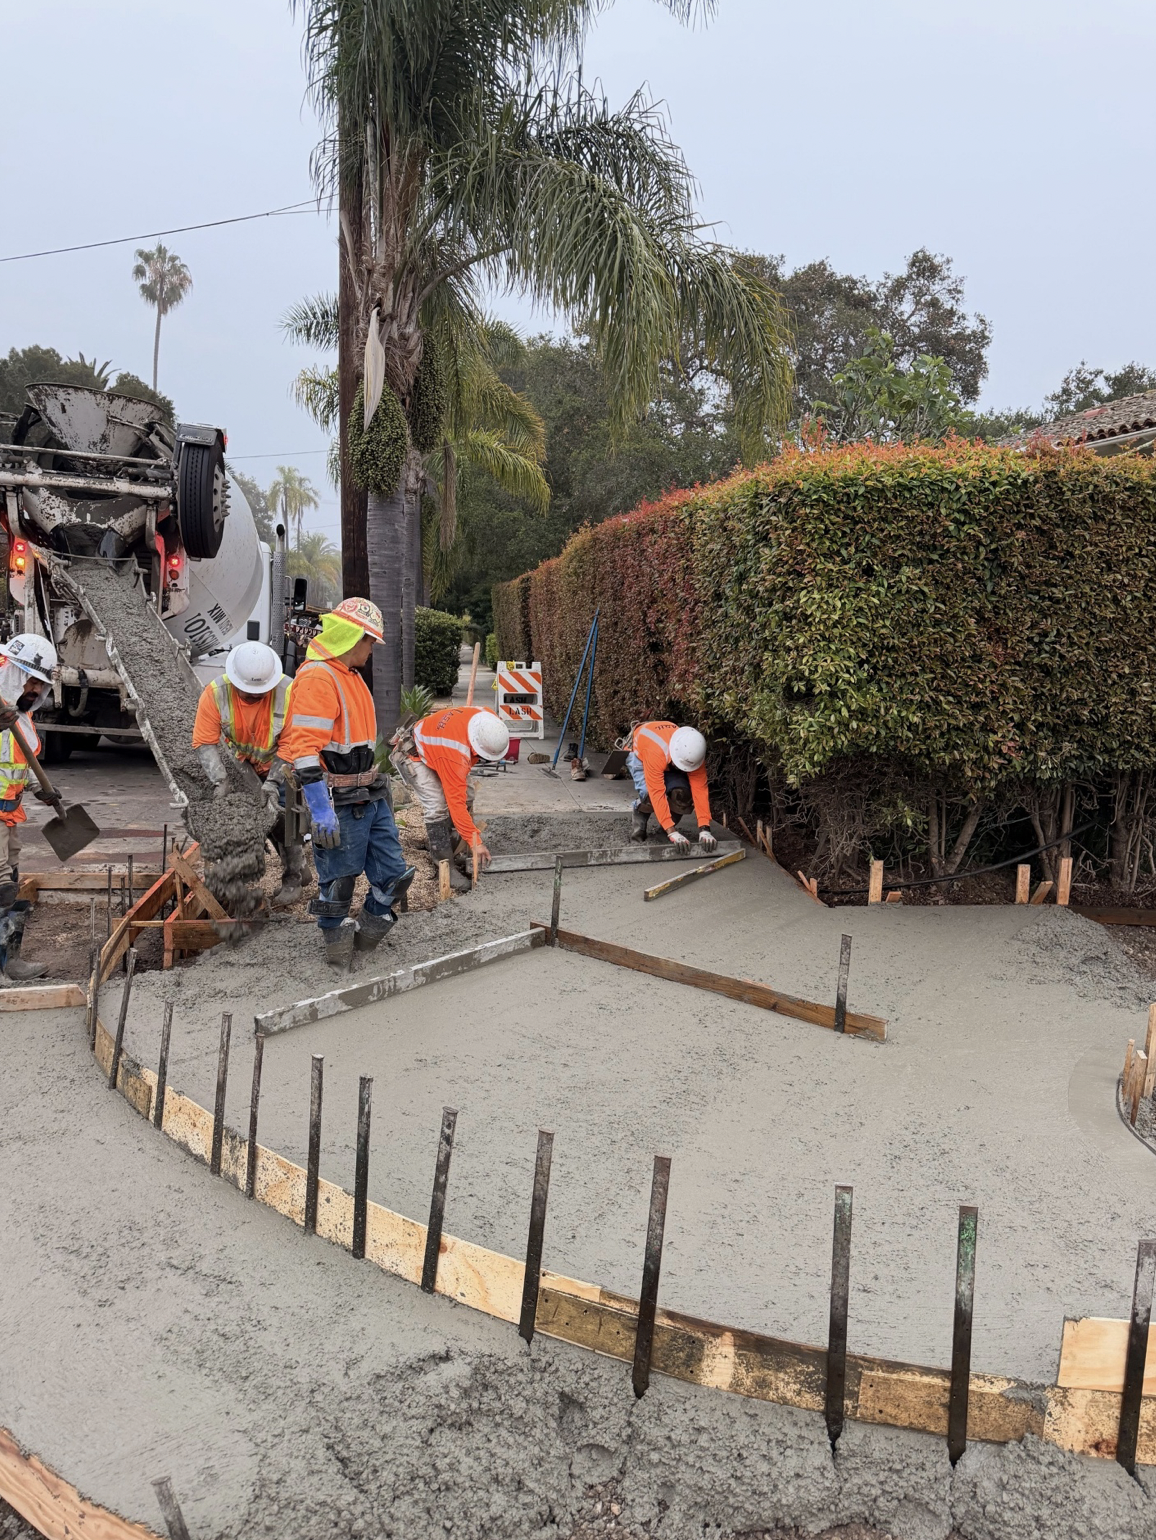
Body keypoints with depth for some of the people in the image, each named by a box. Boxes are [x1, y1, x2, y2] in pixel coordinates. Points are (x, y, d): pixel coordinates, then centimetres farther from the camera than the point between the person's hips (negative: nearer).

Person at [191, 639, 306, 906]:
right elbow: (205, 744, -22)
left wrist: (273, 782, -31)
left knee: (284, 817, -12)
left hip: (282, 766, -3)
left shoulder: (288, 693, -30)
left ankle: (293, 879, 4)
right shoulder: (215, 694, -24)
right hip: (242, 766, 3)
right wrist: (221, 782, -33)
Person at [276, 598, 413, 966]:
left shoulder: (350, 676, 15)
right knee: (339, 879, 5)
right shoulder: (317, 678, -18)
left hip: (370, 797, 9)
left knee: (394, 872, 10)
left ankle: (369, 932, 29)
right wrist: (321, 810, -29)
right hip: (338, 803, -9)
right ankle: (337, 945, 23)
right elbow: (305, 749, -25)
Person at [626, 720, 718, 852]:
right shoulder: (656, 752, -47)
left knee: (683, 793, -25)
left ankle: (671, 823, 6)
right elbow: (657, 793, -47)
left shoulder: (694, 754, -33)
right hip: (639, 754, -3)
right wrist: (672, 832, -50)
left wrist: (704, 829, -41)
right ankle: (639, 812, 1)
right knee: (650, 793, -33)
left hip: (669, 763, 4)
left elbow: (700, 790, -34)